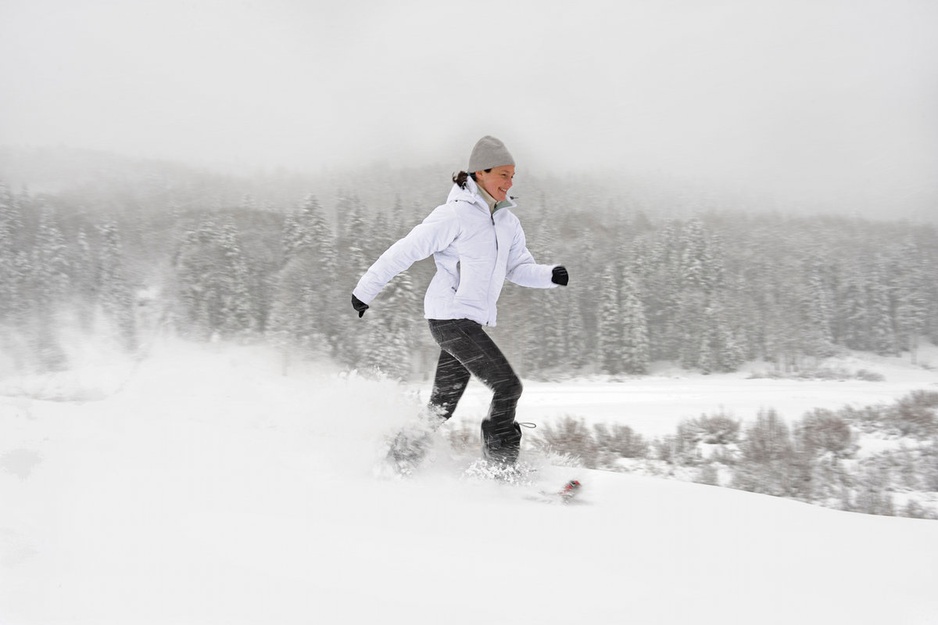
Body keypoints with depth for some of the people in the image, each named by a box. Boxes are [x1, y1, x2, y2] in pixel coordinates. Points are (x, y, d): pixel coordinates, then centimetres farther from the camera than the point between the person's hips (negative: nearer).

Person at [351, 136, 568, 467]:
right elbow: (403, 252, -10)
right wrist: (365, 290, -7)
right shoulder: (455, 215, -12)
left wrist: (551, 275, -6)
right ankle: (499, 463, -5)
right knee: (508, 385, -13)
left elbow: (519, 268, 14)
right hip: (451, 317, -8)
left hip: (472, 321, 8)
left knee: (441, 407, 13)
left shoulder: (508, 222, 12)